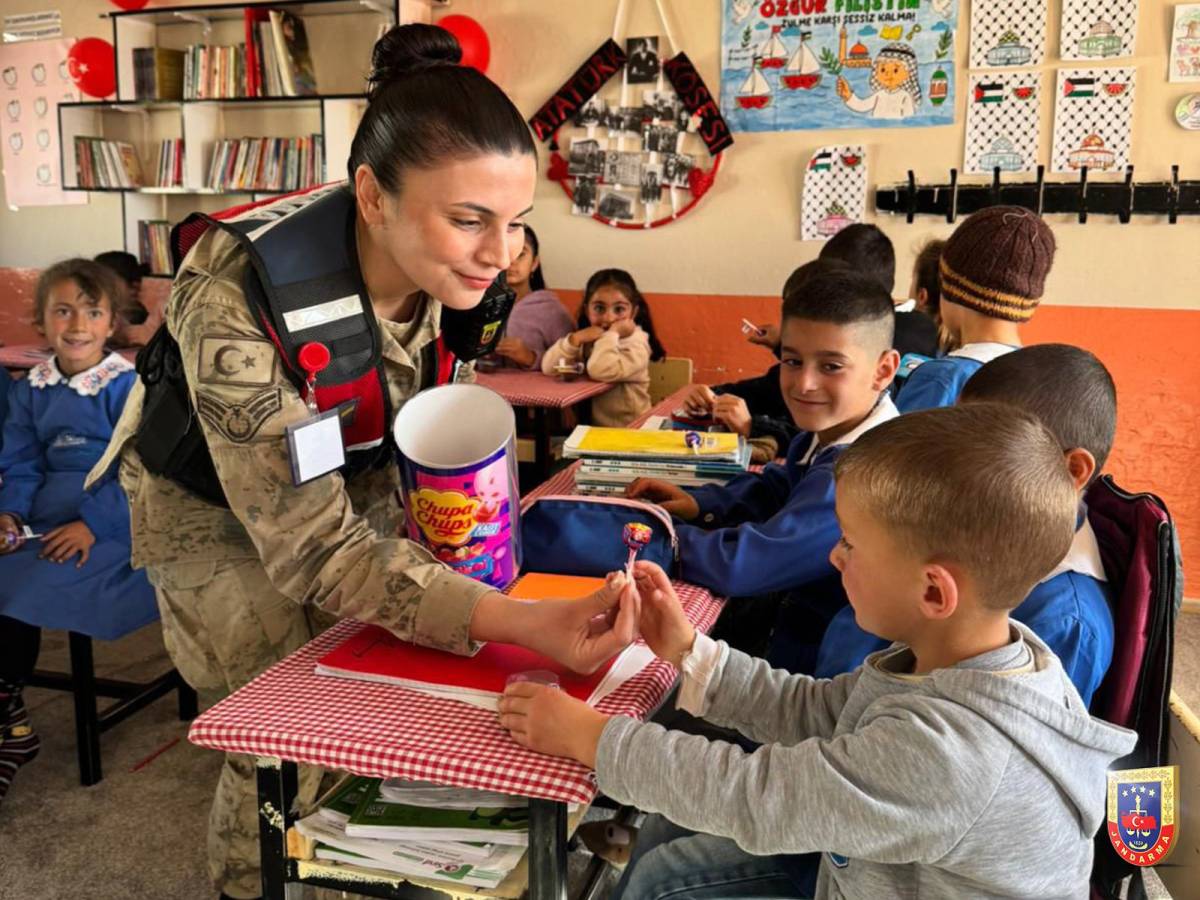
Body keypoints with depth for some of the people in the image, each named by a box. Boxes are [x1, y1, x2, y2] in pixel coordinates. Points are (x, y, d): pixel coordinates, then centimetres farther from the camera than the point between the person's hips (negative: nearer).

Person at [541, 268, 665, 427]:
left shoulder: (636, 343, -10)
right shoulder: (586, 339, 7)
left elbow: (602, 371, -27)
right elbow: (548, 368, -4)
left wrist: (613, 333, -20)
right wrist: (575, 339, -14)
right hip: (591, 428, 5)